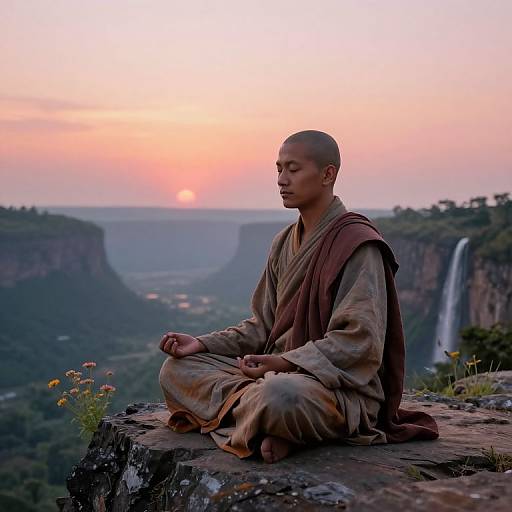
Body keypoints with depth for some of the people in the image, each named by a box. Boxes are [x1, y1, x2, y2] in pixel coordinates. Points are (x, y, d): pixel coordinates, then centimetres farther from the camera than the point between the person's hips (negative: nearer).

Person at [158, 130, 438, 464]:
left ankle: (240, 406, -10)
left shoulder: (357, 243, -11)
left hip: (343, 387, -8)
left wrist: (285, 362, -27)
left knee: (278, 395, -42)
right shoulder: (285, 242, 14)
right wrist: (202, 344, 1)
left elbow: (360, 340, -19)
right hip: (281, 371, 8)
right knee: (177, 369, -5)